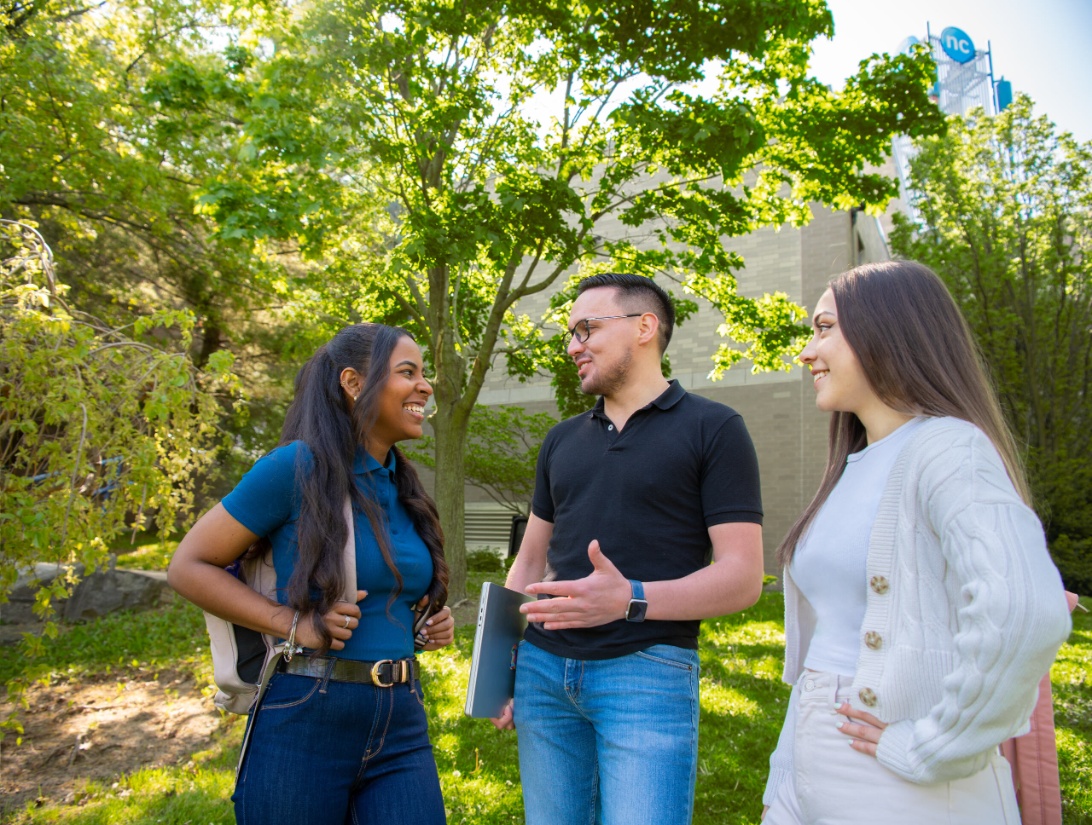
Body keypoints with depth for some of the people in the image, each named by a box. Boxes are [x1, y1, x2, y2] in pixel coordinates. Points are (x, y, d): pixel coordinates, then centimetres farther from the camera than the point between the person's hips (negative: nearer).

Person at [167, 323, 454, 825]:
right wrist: (293, 624, -17)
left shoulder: (403, 488, 9)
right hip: (304, 726, -5)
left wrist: (430, 622, 5)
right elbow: (188, 567, -7)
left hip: (402, 728, 5)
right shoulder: (298, 466, -10)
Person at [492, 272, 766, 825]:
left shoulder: (713, 429, -3)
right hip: (544, 669, 5)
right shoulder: (562, 441, 15)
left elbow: (742, 577, -9)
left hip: (648, 672, -5)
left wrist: (630, 600, -23)